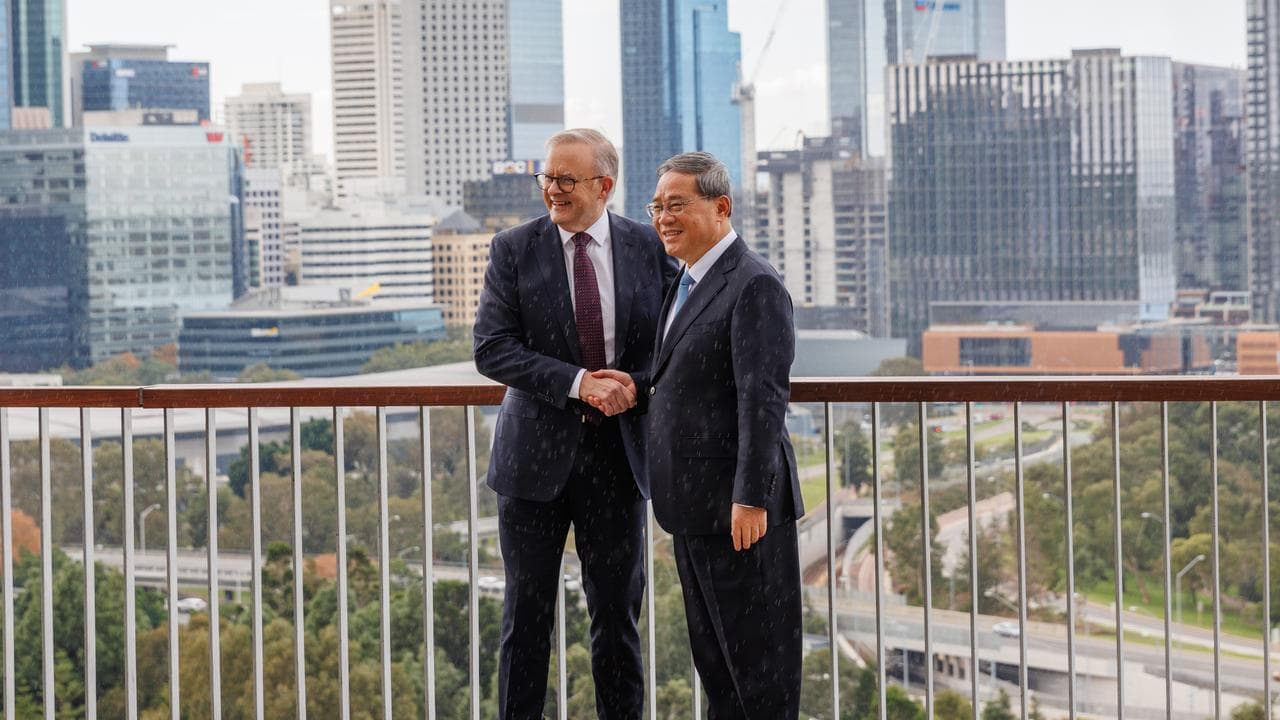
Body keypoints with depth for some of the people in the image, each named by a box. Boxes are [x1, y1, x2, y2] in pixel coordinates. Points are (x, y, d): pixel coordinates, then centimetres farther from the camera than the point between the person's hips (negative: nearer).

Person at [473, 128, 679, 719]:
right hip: (538, 449, -1)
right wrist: (578, 383, -20)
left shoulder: (649, 248, 1)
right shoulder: (513, 250, -2)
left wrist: (636, 383, -14)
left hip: (619, 451, 1)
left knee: (617, 610, 8)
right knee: (527, 612, 6)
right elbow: (492, 349, -9)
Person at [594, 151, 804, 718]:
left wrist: (750, 498, -24)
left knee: (756, 649, -1)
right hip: (695, 502, 10)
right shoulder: (687, 283, 14)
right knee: (712, 650, 15)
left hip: (738, 506, -10)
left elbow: (763, 399, -21)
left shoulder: (754, 286, -16)